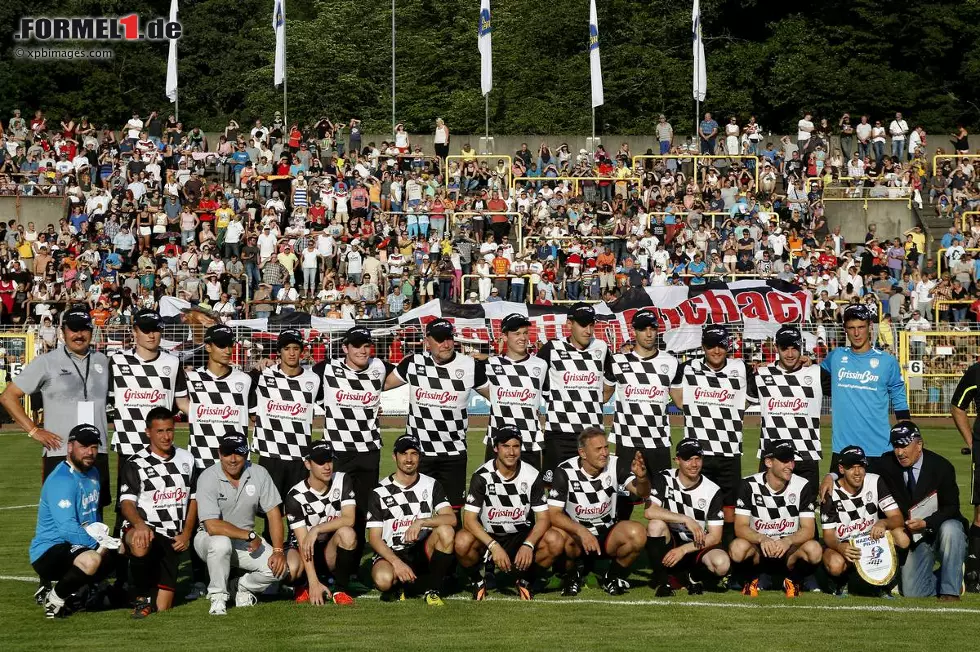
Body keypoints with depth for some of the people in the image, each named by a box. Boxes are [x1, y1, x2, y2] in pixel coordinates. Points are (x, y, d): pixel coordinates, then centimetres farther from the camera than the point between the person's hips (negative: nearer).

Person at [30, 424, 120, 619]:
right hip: (48, 552, -10)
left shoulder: (93, 473, 12)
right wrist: (100, 546, -26)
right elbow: (68, 528, -28)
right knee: (91, 560, -36)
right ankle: (54, 599, -9)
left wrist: (100, 534, 4)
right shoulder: (60, 480, -20)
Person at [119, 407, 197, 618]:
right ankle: (142, 598, -19)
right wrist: (139, 524, -34)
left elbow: (193, 500, 16)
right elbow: (127, 503, -12)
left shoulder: (186, 459, 12)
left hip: (171, 539, 4)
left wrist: (186, 534, 1)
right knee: (141, 545, -43)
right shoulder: (135, 464, -3)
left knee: (162, 607, -5)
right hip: (143, 529, -4)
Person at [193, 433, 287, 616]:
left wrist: (278, 551, -15)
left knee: (279, 566, -20)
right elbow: (212, 526, -28)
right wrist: (250, 535, -23)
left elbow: (273, 513, -4)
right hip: (210, 539, -4)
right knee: (221, 543, -39)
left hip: (246, 541, 4)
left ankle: (242, 587, 11)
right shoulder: (208, 478, -20)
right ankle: (217, 596, -14)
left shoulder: (259, 474, -7)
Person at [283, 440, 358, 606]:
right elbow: (303, 541, -20)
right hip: (303, 549, -2)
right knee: (290, 568, -37)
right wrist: (313, 582, -28)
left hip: (331, 552, 2)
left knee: (347, 533, -32)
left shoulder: (342, 481, -6)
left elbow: (349, 519, -17)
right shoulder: (295, 497, -15)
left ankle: (340, 590, -13)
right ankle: (302, 587, 3)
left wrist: (317, 529, -27)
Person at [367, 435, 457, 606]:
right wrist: (397, 562, -20)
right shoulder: (380, 492, -1)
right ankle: (397, 585, 4)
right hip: (391, 553, -2)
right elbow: (374, 537, -4)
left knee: (446, 531, -28)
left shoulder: (431, 485, 5)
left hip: (423, 552, 2)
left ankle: (432, 590, -14)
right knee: (383, 579, -36)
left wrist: (420, 522, -26)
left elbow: (451, 519, -10)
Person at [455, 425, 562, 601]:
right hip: (487, 537, -2)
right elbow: (469, 519, -18)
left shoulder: (532, 476, -7)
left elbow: (543, 518, -9)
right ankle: (478, 582, -2)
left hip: (521, 537, 2)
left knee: (555, 541, -26)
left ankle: (524, 581, 2)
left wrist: (528, 545, -28)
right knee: (462, 542, -34)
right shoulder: (482, 476, -13)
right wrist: (494, 546, -32)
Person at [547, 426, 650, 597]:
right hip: (575, 533, -2)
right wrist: (582, 531, -37)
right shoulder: (565, 472, -14)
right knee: (560, 536, -36)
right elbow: (554, 514, -20)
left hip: (607, 535, 2)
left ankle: (613, 576, 1)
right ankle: (572, 575, -2)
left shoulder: (614, 465, -7)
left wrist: (641, 477, -37)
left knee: (637, 534, -28)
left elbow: (642, 493, -12)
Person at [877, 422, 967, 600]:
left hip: (941, 531, -2)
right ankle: (942, 578, 19)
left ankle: (950, 591, -23)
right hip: (915, 539, 2)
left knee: (949, 529, -39)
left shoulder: (941, 466, -11)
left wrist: (926, 523, -23)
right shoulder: (888, 466, -3)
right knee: (912, 593, -14)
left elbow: (951, 507, -8)